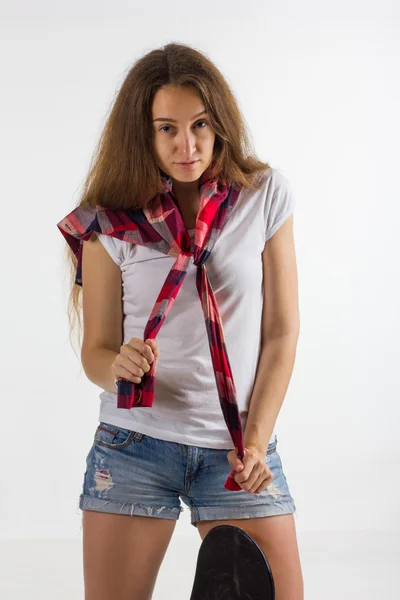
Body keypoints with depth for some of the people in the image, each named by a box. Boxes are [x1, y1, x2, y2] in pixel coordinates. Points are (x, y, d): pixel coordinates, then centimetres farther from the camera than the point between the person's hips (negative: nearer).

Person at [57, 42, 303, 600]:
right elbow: (95, 349, 2)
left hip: (239, 448, 1)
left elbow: (281, 333, 0)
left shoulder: (265, 195, -3)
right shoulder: (108, 221, -4)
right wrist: (119, 365, -22)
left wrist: (256, 442, -8)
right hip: (133, 444, 0)